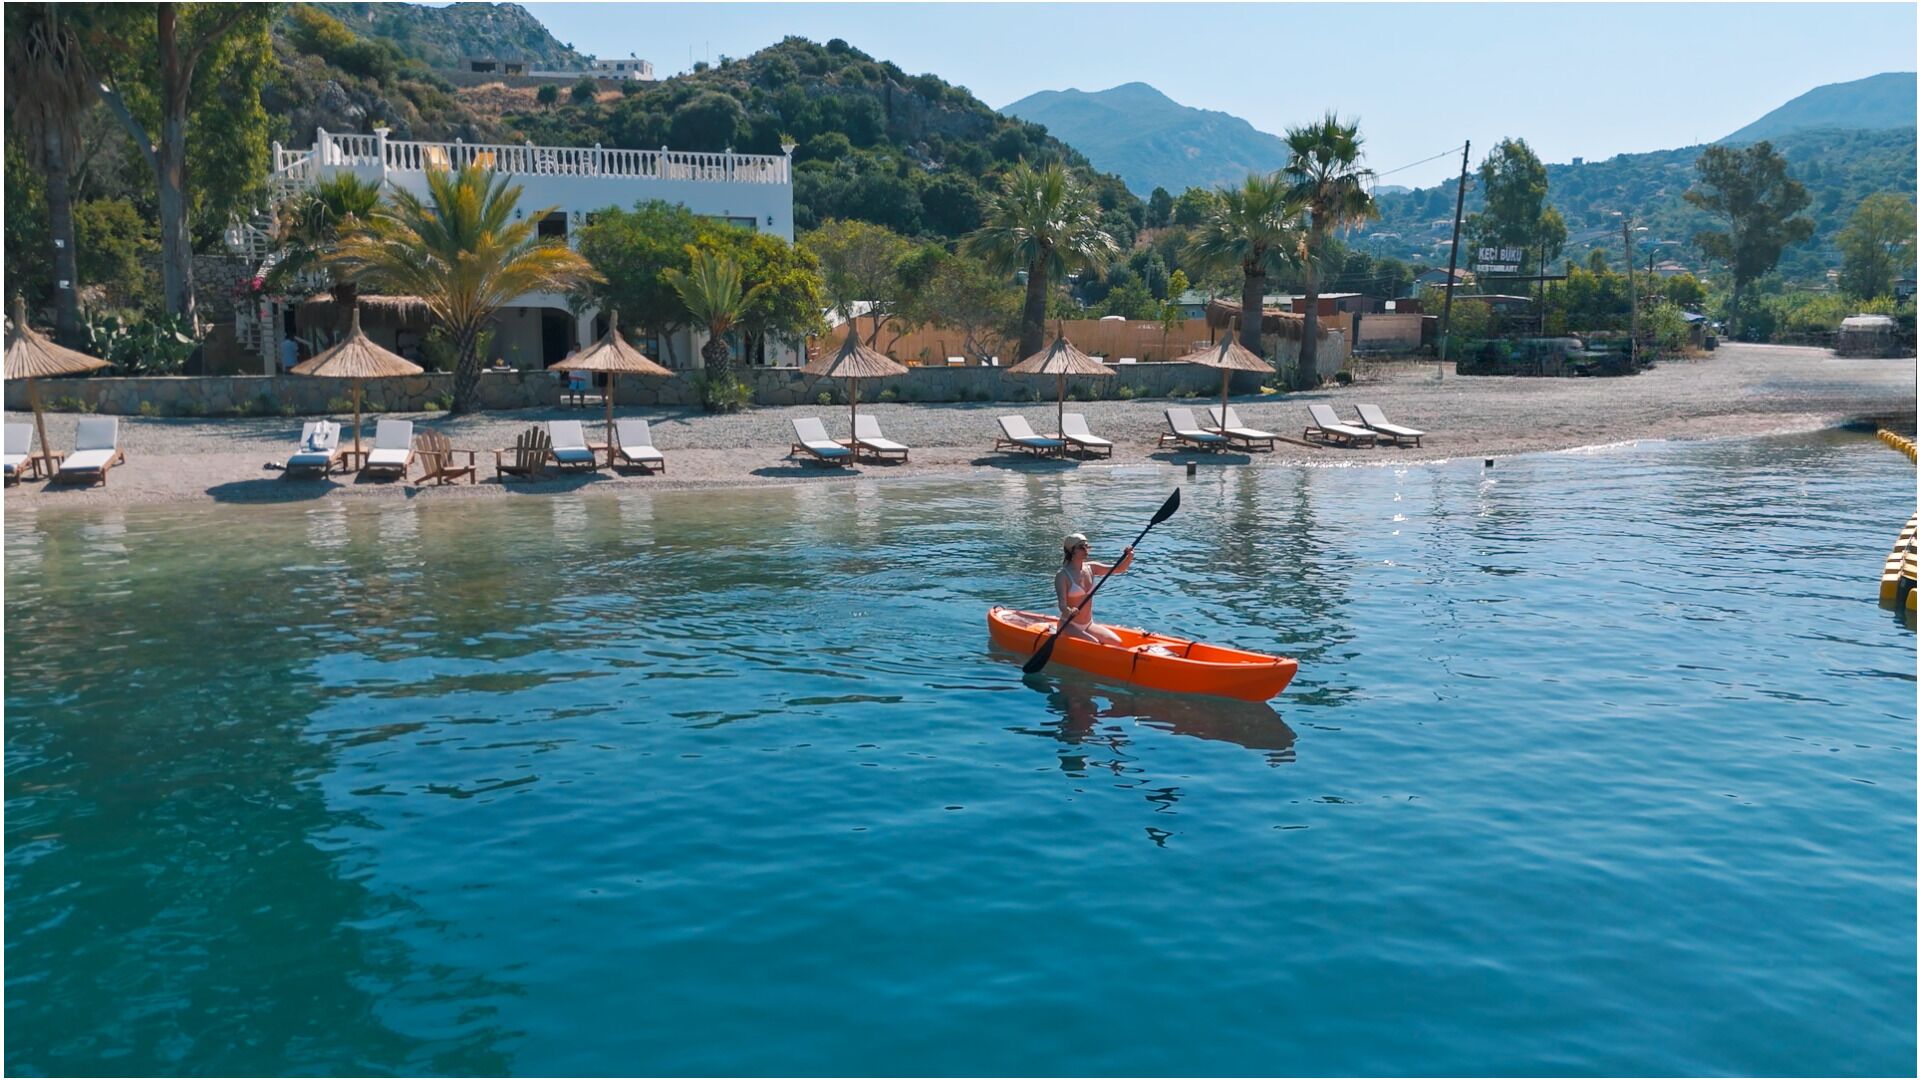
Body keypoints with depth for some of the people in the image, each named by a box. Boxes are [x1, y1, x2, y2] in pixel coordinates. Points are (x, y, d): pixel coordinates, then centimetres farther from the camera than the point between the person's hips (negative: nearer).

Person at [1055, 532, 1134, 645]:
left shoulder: (1091, 568, 5)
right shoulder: (1063, 576, -14)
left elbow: (1119, 569, 4)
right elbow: (1062, 604, -24)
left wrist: (1129, 556, -17)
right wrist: (1068, 612, -47)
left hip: (1089, 625, 6)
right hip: (1069, 626, -6)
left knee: (1116, 642, -13)